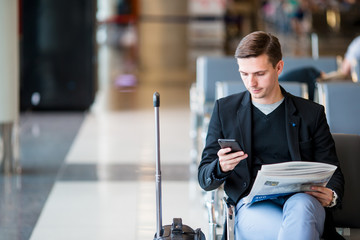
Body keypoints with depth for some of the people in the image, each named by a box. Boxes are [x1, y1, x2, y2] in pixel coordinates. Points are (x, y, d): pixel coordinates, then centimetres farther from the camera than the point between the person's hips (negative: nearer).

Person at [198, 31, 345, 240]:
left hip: (303, 201, 2)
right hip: (252, 204, -1)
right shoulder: (225, 109, 16)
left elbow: (333, 174, 17)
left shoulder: (311, 113, 16)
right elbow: (205, 179, 15)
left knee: (300, 207, -38)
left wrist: (332, 196, -8)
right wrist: (220, 168, -11)